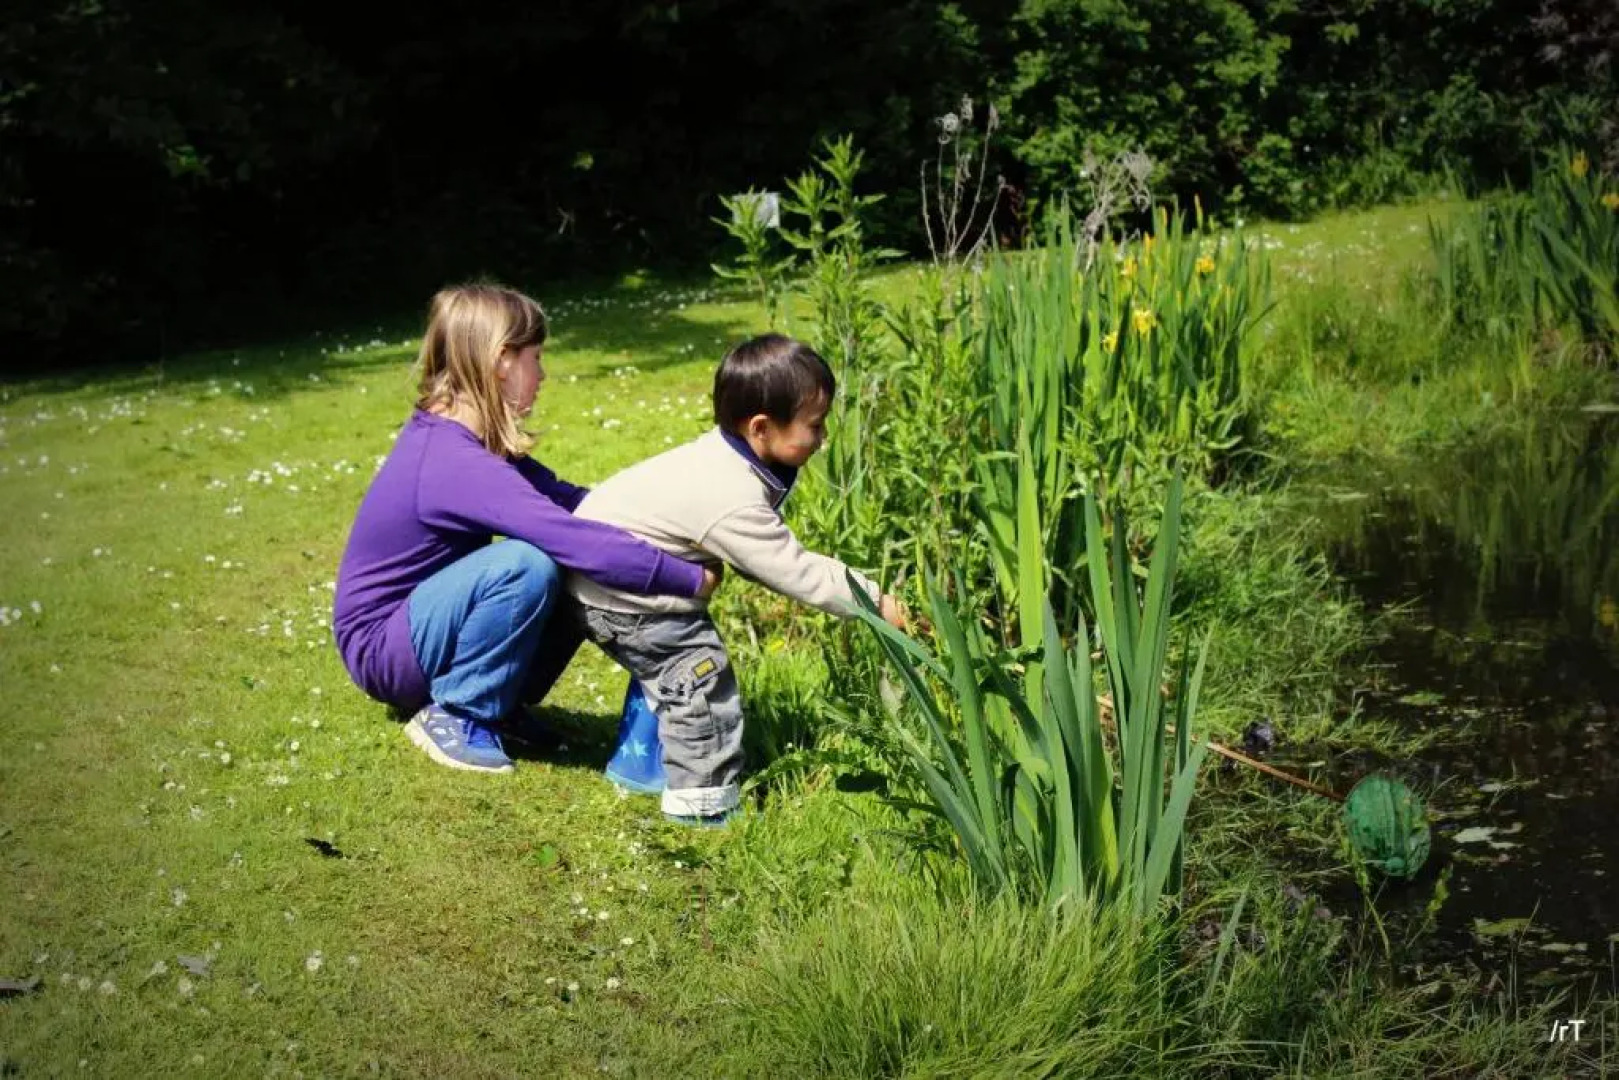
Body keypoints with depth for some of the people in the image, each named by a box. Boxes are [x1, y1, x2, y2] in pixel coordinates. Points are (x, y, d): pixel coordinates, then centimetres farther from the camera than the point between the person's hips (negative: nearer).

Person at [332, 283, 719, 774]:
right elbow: (581, 543, -36)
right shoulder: (458, 465, -30)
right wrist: (693, 580, -27)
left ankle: (499, 702, 9)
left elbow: (560, 497, 0)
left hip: (416, 614, 9)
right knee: (529, 567, -31)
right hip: (379, 648, -9)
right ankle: (456, 715, -12)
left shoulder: (450, 434, 1)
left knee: (579, 580, -3)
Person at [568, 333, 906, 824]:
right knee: (699, 670, -8)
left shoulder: (723, 457, -2)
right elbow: (794, 572, -24)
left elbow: (774, 557, 7)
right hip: (617, 592, -10)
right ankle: (702, 795, -1)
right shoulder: (733, 502, -31)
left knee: (666, 666, 23)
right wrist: (874, 601, -16)